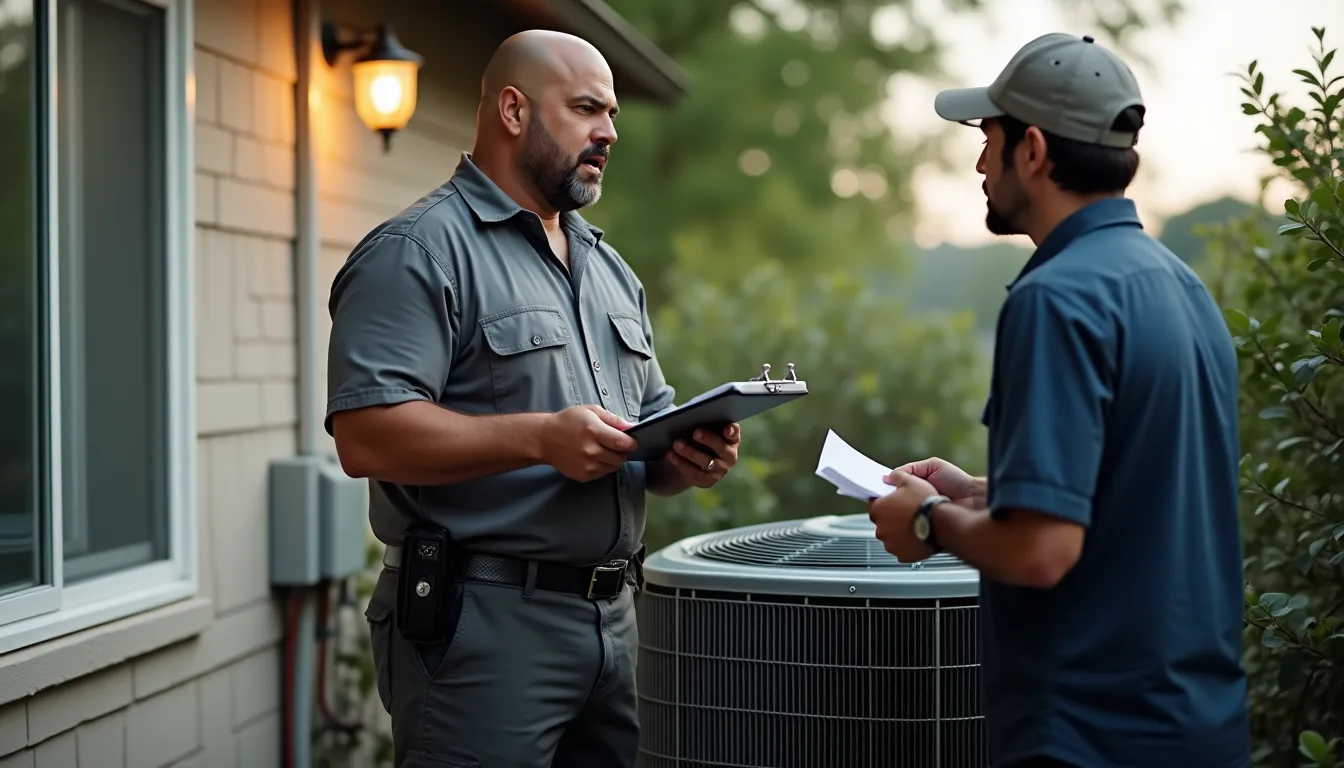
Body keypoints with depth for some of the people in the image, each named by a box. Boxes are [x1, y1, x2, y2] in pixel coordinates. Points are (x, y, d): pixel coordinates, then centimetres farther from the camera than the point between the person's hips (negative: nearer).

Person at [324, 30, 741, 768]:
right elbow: (365, 435, -19)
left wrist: (688, 457, -2)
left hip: (613, 619, 8)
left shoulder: (610, 268, 19)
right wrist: (542, 439, -23)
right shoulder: (419, 251, -7)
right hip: (480, 623, -7)